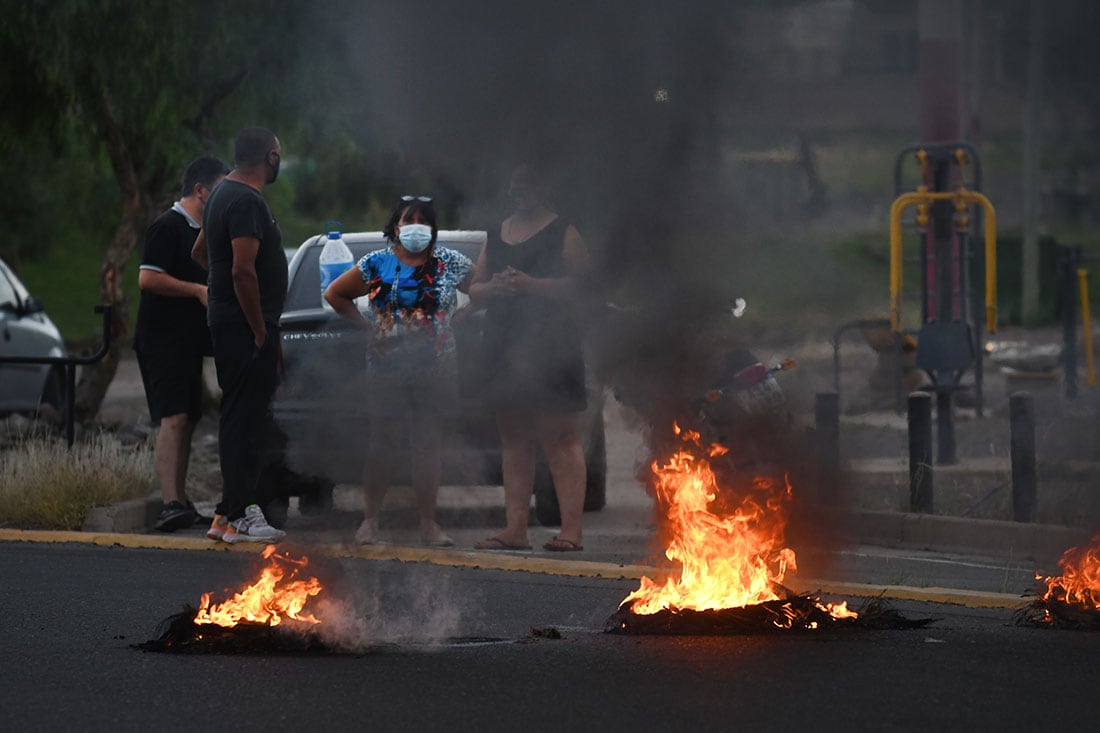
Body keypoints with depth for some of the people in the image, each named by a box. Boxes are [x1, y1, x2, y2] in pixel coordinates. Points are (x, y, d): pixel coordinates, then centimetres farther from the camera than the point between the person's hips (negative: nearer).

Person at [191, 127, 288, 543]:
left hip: (226, 319, 11)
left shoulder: (225, 194, 17)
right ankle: (237, 517, -9)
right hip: (245, 323, -11)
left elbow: (199, 252, 30)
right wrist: (261, 332, -20)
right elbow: (243, 271, -24)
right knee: (246, 420, -9)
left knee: (241, 419, 14)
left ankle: (231, 512, 17)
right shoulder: (248, 201, -17)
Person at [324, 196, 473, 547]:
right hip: (386, 369, -1)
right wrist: (365, 324, 4)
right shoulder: (376, 264, 3)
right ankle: (370, 521, 6)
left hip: (436, 369, 1)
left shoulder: (451, 264, 4)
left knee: (428, 445, 2)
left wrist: (458, 319, 1)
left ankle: (428, 524, 7)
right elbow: (334, 294, 12)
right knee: (381, 442, 0)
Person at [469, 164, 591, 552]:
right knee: (513, 442, 8)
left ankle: (570, 530, -12)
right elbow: (473, 290, 19)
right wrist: (493, 288, -4)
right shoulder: (497, 235, 19)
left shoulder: (562, 233, -1)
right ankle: (515, 529, 10)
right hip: (505, 351, 7)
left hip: (551, 345, -7)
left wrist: (531, 285, -20)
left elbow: (582, 284, -11)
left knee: (561, 439, -9)